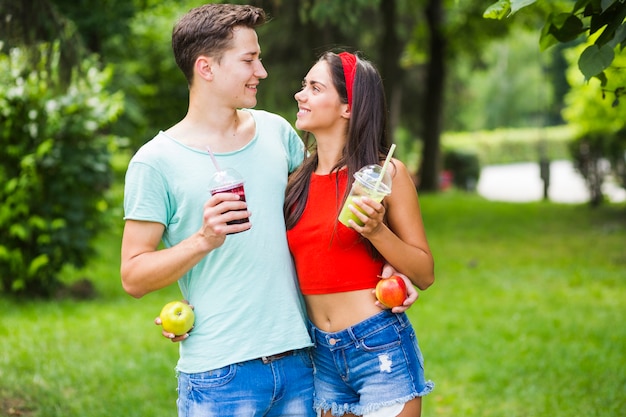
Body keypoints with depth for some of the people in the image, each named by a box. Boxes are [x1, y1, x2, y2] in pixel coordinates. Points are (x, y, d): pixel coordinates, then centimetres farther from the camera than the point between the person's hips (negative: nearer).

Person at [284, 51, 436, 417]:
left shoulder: (385, 173, -7)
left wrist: (376, 231, -20)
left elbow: (425, 274, -4)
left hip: (380, 347, -5)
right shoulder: (298, 180, 6)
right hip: (322, 355, 5)